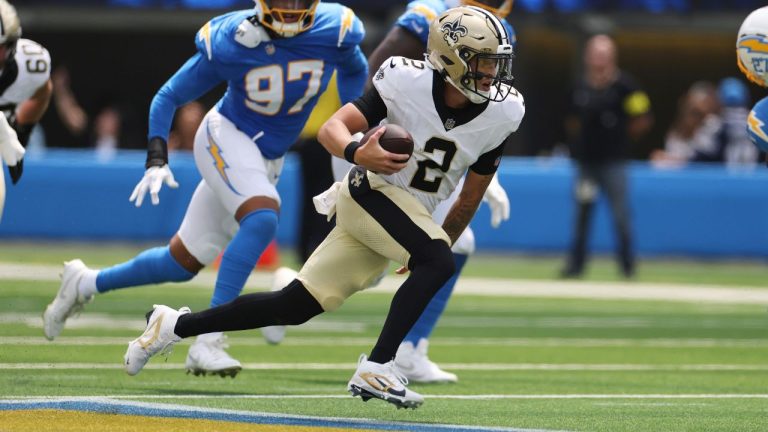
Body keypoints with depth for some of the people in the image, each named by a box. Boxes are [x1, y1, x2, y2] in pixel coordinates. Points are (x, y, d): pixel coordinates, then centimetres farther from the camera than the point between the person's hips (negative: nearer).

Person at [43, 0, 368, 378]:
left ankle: (85, 284, 32)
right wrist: (156, 159, -17)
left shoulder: (334, 31, -15)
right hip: (225, 138, -5)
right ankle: (207, 343, -31)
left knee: (182, 262, 9)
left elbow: (355, 71, 10)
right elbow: (169, 97, -6)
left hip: (268, 161, 5)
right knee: (262, 218, -33)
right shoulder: (227, 43, -20)